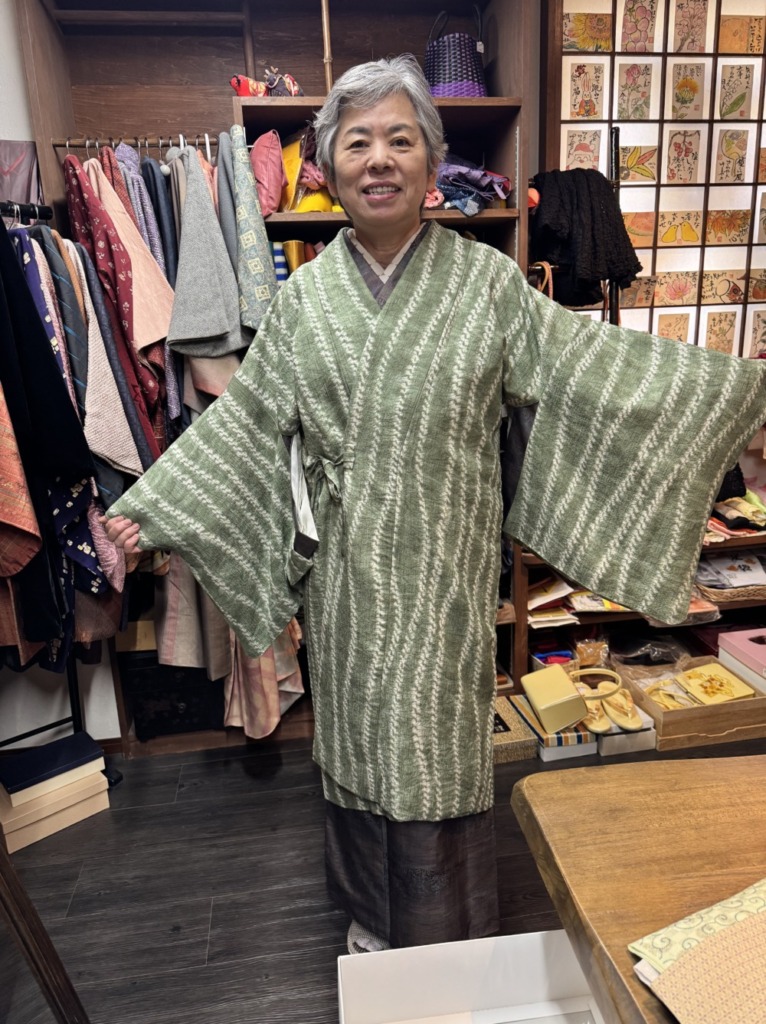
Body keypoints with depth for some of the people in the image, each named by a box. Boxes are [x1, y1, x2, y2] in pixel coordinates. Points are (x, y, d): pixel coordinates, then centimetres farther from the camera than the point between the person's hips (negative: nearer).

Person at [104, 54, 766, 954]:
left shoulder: (484, 280, -3)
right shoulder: (306, 294, 3)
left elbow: (587, 367, -2)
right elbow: (245, 420, 7)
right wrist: (151, 506, 6)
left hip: (443, 568, -2)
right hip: (346, 572, 2)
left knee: (438, 745, 10)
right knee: (359, 736, 17)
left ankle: (448, 942, 40)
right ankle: (371, 911, 45)